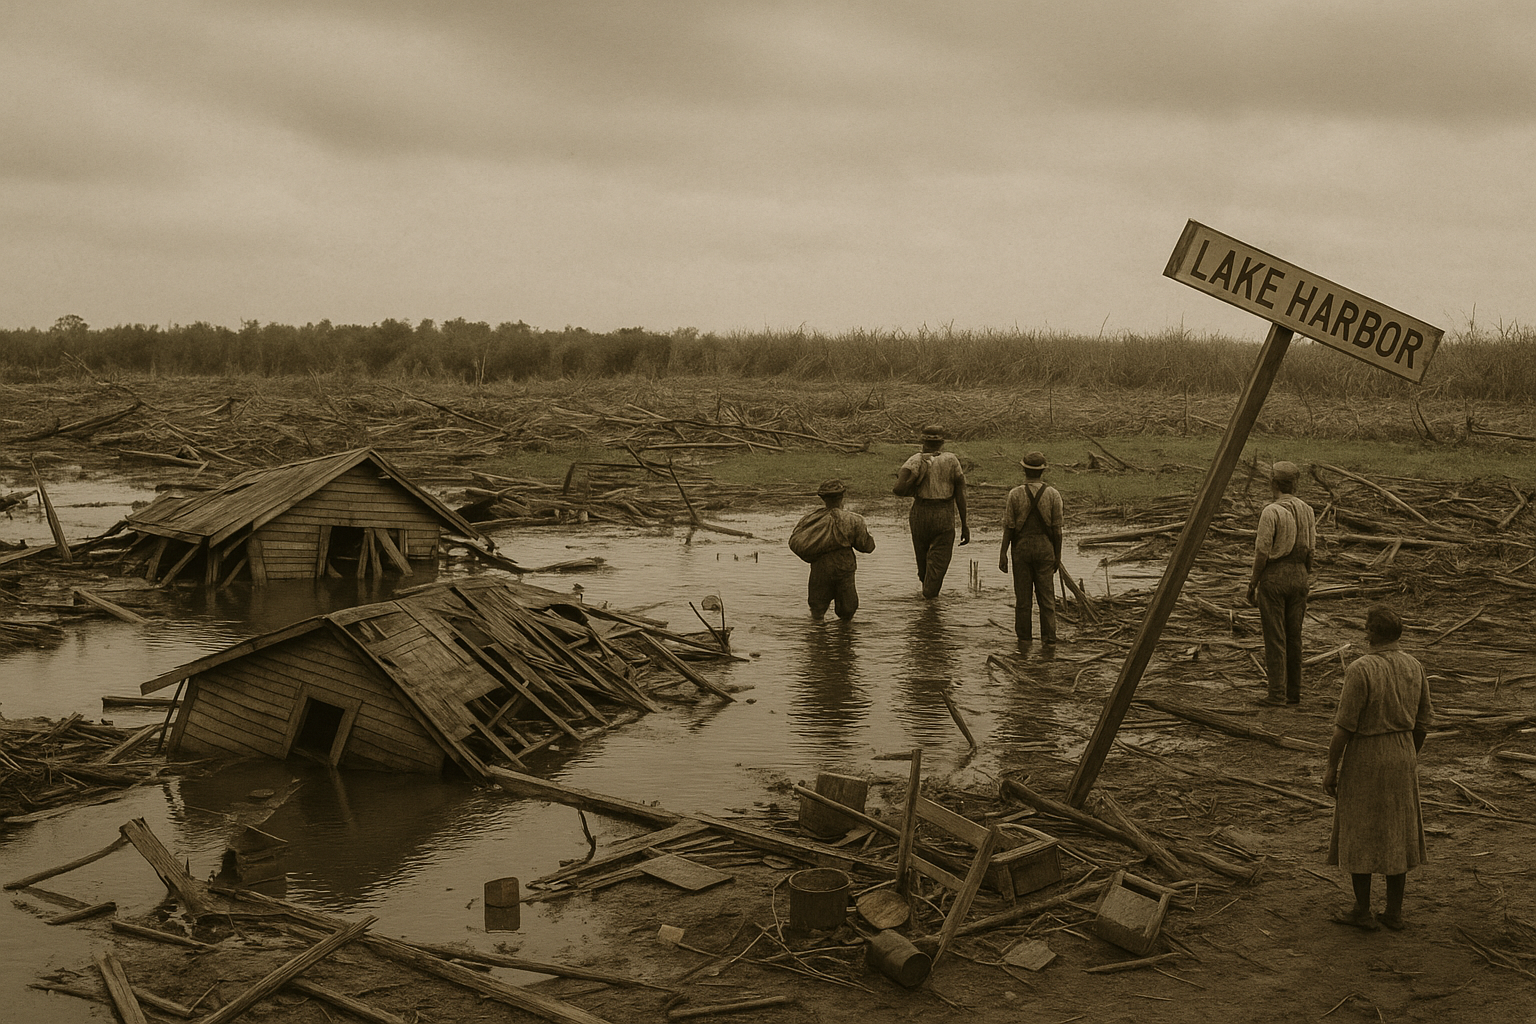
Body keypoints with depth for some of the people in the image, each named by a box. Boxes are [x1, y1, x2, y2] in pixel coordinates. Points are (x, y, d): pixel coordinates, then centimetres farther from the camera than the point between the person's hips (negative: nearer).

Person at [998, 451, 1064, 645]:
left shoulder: (1015, 494, -6)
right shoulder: (1053, 494, -4)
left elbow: (1008, 526, -5)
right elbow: (1057, 527, -2)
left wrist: (1003, 553, 1)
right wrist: (1058, 554, 7)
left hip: (1021, 547, 0)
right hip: (1045, 547, 1)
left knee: (1022, 594, 7)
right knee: (1046, 594, 6)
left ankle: (1024, 636, 12)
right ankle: (1049, 636, 4)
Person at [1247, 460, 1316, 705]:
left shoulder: (1271, 512, -15)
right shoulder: (1307, 511, 6)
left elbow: (1263, 552, -14)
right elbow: (1310, 550, 10)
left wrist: (1253, 583, -6)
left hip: (1274, 576, -7)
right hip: (1298, 574, 7)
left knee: (1274, 638, -2)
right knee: (1294, 636, 12)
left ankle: (1277, 693, -2)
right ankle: (1294, 692, 17)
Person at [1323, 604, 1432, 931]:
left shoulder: (1360, 670, -24)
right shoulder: (1414, 667, -4)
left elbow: (1343, 727, -20)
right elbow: (1422, 721, 6)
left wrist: (1331, 769, -9)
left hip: (1364, 760, -6)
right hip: (1402, 758, 6)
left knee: (1357, 835, 10)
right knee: (1397, 835, 16)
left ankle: (1362, 911, 18)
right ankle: (1394, 911, 23)